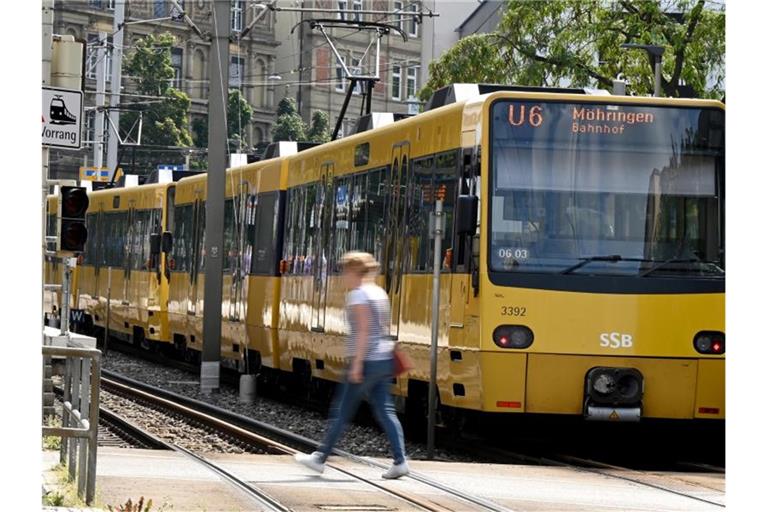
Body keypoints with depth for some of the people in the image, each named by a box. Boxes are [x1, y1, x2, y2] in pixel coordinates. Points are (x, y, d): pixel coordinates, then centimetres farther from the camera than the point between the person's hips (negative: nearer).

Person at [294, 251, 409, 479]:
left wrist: (357, 364, -20)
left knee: (341, 410, 2)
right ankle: (400, 461, -4)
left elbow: (364, 330, -19)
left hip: (366, 361, -8)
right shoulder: (379, 293, 14)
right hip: (384, 360, 8)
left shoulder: (357, 295, -12)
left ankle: (320, 458, 12)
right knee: (384, 411, 6)